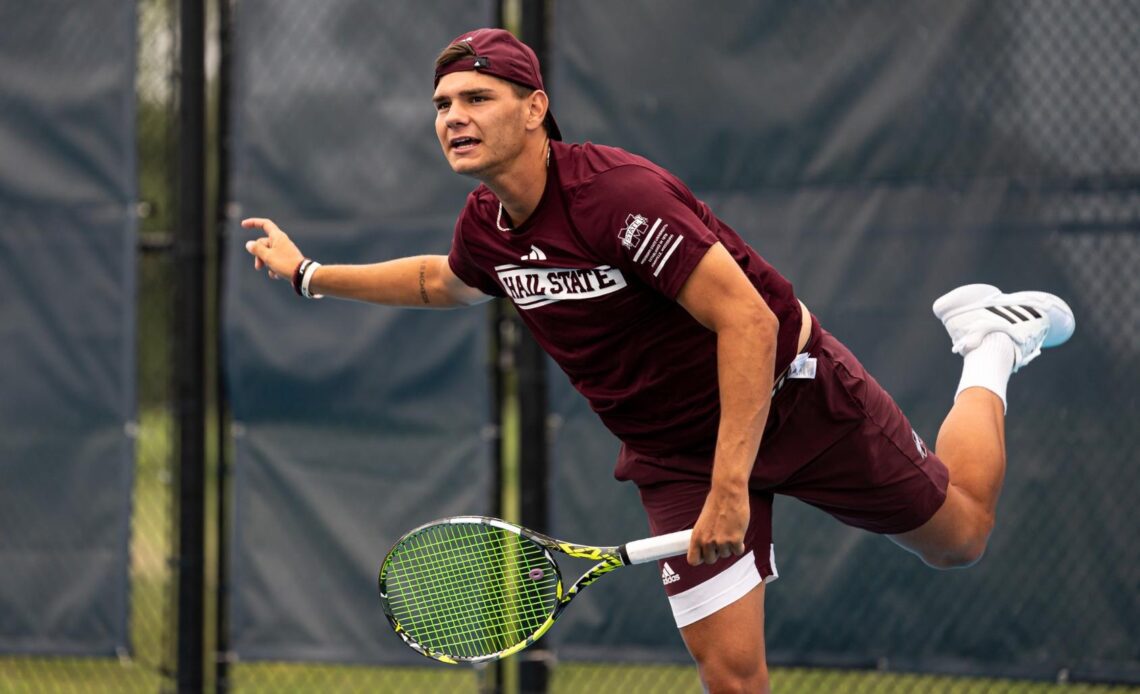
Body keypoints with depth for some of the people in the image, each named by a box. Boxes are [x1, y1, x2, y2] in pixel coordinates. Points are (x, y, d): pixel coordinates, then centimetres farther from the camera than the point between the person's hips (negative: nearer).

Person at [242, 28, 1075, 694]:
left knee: (959, 534, 11)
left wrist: (731, 486, -33)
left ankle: (990, 343, 34)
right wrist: (311, 273, 19)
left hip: (788, 391, -5)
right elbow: (444, 282, 22)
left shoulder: (616, 194, -30)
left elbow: (748, 320, -31)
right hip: (671, 450, 5)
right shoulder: (485, 224, -6)